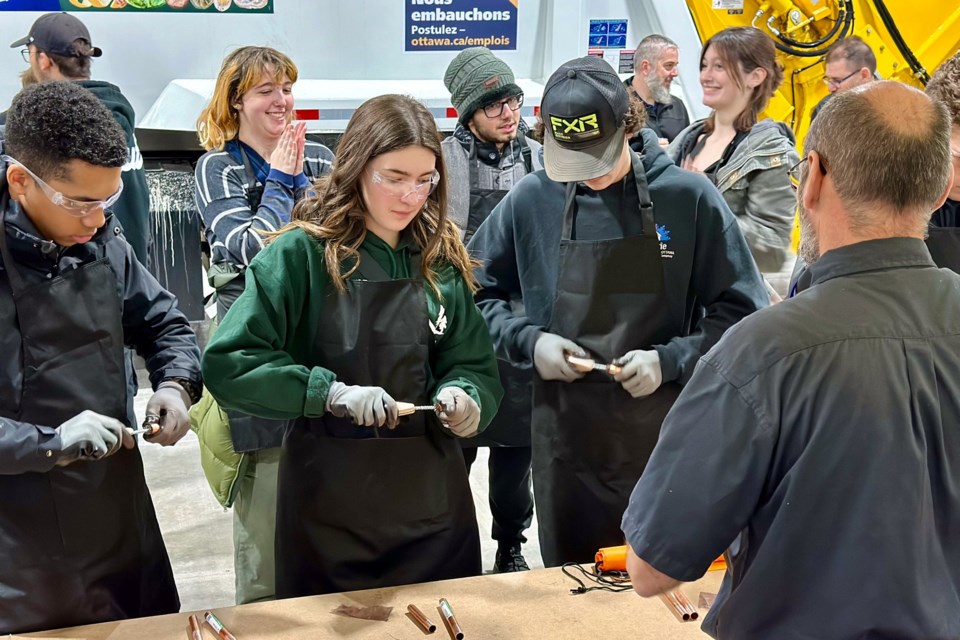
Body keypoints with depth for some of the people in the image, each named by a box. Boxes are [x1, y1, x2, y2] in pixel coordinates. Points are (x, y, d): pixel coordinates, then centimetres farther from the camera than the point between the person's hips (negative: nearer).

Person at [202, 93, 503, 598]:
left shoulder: (442, 259, 3)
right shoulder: (302, 253, -11)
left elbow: (476, 367, 7)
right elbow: (227, 364, -15)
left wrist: (462, 396, -15)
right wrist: (330, 392, -24)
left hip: (430, 495, 4)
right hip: (329, 500, -4)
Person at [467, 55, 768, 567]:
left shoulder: (689, 198, -6)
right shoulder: (531, 200, -1)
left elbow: (740, 311, -2)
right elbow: (475, 292, 9)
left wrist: (670, 360, -15)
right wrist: (528, 340, -7)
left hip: (663, 434, -1)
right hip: (564, 434, 2)